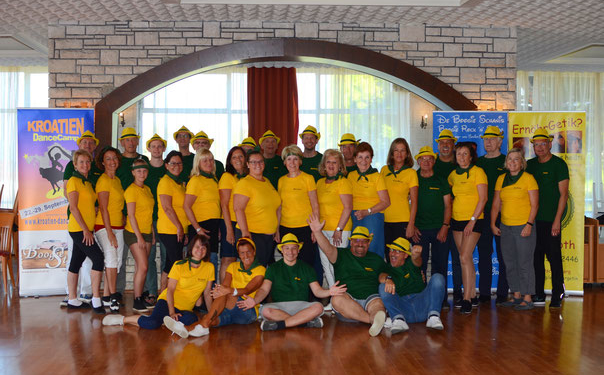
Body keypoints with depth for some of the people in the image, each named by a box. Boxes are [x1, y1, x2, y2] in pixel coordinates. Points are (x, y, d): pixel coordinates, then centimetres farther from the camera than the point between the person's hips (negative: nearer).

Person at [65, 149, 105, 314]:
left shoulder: (87, 183, 17)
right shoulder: (74, 181, -9)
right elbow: (73, 208, -15)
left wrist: (88, 229, 11)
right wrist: (85, 230, -18)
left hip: (86, 229, 8)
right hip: (78, 229, -8)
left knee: (76, 263, 11)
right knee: (98, 258, -14)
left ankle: (73, 300, 16)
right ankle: (96, 299, -12)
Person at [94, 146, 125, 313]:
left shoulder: (117, 180, 15)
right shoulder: (103, 180, -9)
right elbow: (104, 208, -14)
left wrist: (119, 229, 16)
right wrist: (110, 232, -18)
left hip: (118, 226, 8)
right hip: (104, 226, -8)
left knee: (116, 262, 6)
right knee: (111, 258, -19)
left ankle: (106, 296, 12)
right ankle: (112, 297, -18)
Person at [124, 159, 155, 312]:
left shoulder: (147, 189, 14)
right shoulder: (131, 190, -10)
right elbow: (131, 215, -14)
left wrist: (152, 233, 16)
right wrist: (139, 236, -17)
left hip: (147, 232, 7)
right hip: (134, 232, -7)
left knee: (140, 268, 9)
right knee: (143, 267, -12)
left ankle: (140, 298, 13)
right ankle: (137, 301, -5)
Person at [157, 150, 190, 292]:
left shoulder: (180, 183, 19)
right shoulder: (165, 181, -9)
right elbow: (167, 208, -17)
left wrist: (184, 231, 20)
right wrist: (179, 227, -15)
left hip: (179, 231, 9)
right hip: (169, 231, -9)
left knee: (170, 264, 11)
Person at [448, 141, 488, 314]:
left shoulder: (478, 172, -7)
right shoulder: (453, 175, 11)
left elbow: (483, 198, -11)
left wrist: (472, 220, -16)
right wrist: (448, 217, 14)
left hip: (474, 221, -6)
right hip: (457, 220, 6)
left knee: (465, 257, -15)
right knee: (467, 259, 10)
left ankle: (467, 298, -12)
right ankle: (473, 295, 18)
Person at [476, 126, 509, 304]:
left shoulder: (506, 162, 2)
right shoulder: (478, 162, 12)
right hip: (482, 214, 4)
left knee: (503, 254, 1)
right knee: (483, 254, 6)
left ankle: (502, 293, 7)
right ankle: (484, 293, 12)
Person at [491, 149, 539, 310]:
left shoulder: (528, 178, -4)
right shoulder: (501, 179, 11)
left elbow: (534, 204, -7)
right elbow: (496, 204, 14)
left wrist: (529, 224, -15)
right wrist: (493, 224, 7)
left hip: (524, 227, -5)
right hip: (505, 227, 6)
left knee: (525, 263, -4)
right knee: (510, 263, 10)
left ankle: (527, 298, 2)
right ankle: (517, 295, 21)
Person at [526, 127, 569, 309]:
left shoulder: (559, 164, -4)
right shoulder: (530, 165, 11)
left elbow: (563, 194, -7)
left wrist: (557, 220, -12)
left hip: (551, 220, -5)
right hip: (533, 219, 5)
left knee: (554, 258, -3)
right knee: (536, 258, 8)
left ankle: (557, 296, 5)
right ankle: (538, 295, 17)